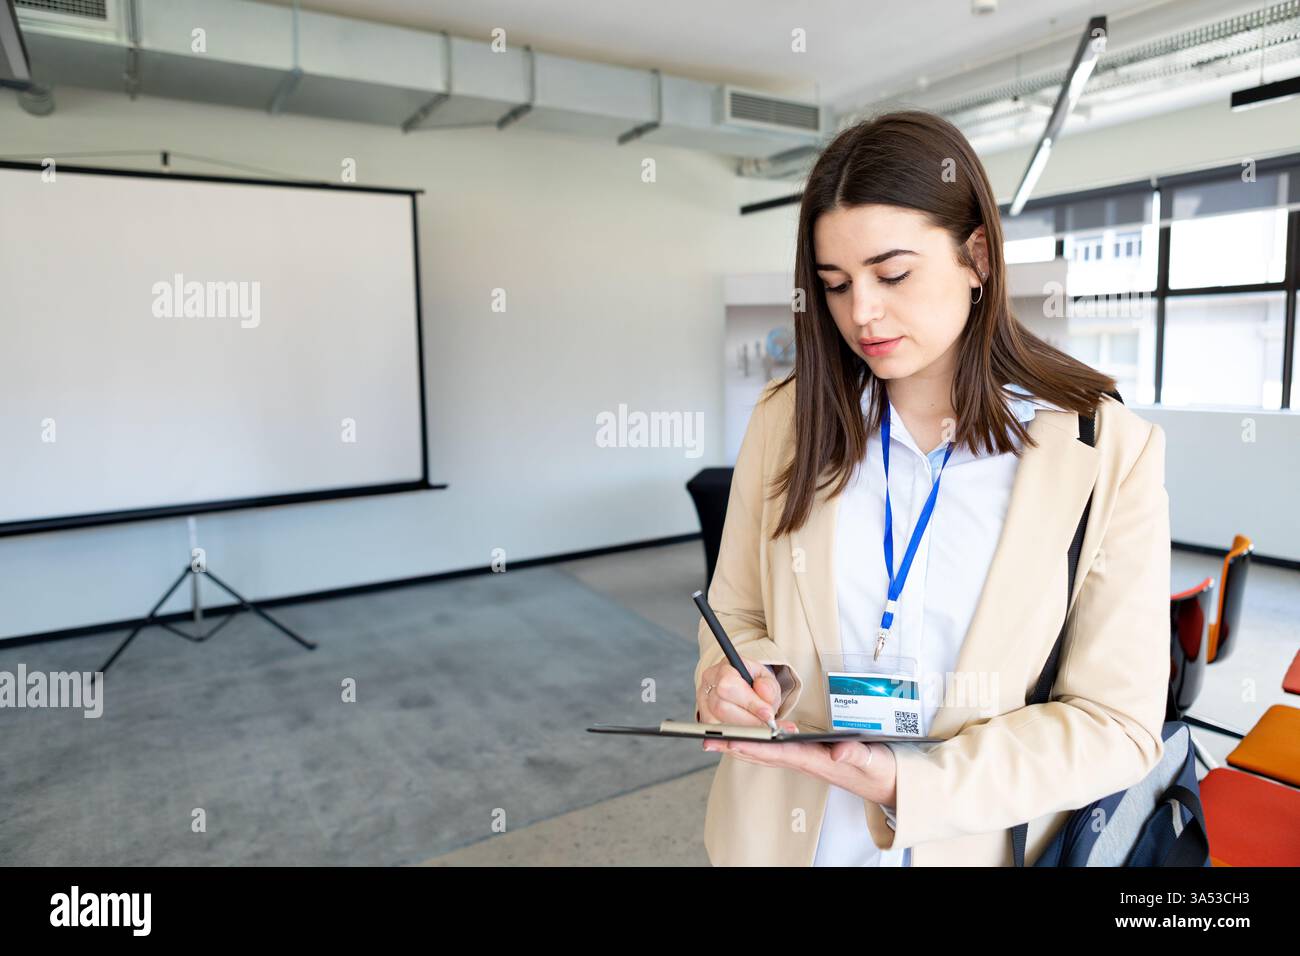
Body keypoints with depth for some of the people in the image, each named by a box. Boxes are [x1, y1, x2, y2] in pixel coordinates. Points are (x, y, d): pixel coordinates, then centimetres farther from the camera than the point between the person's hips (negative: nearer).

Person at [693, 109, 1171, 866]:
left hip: (978, 841, -2)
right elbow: (738, 612, 2)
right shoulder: (788, 420, -7)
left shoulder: (1110, 452, -13)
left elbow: (1119, 724, -11)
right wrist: (739, 678, -19)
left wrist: (911, 784, -22)